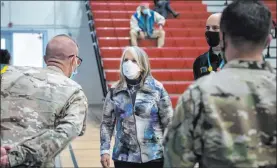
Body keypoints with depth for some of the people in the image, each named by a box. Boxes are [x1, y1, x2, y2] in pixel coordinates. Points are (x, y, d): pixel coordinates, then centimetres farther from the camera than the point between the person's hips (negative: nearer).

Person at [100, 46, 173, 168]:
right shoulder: (115, 91, 2)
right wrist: (105, 150, -2)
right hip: (123, 157, 2)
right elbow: (107, 124, 6)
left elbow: (169, 123, -1)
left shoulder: (157, 89, -3)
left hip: (154, 157, -1)